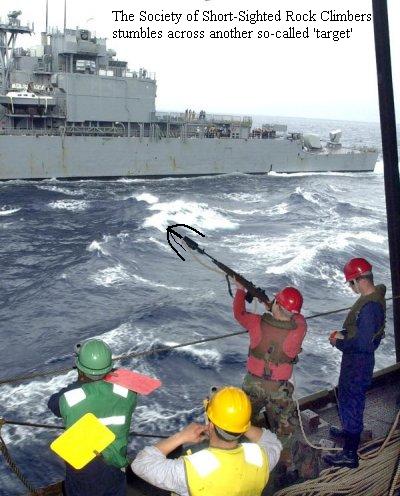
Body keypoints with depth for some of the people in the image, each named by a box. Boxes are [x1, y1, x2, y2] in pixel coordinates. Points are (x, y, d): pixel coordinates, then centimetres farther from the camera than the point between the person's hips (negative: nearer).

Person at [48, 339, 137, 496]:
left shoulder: (69, 399, -26)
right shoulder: (126, 394, -20)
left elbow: (53, 404, -2)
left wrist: (79, 382, 2)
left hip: (81, 470, -1)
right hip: (114, 467, 1)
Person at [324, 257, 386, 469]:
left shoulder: (369, 306, -31)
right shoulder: (375, 295, 2)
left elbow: (362, 343, -30)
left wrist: (339, 343, -16)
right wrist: (344, 334, 3)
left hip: (358, 362, -10)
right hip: (359, 360, 10)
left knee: (350, 403, 2)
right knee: (349, 398, 29)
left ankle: (349, 454, 15)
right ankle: (351, 430, 51)